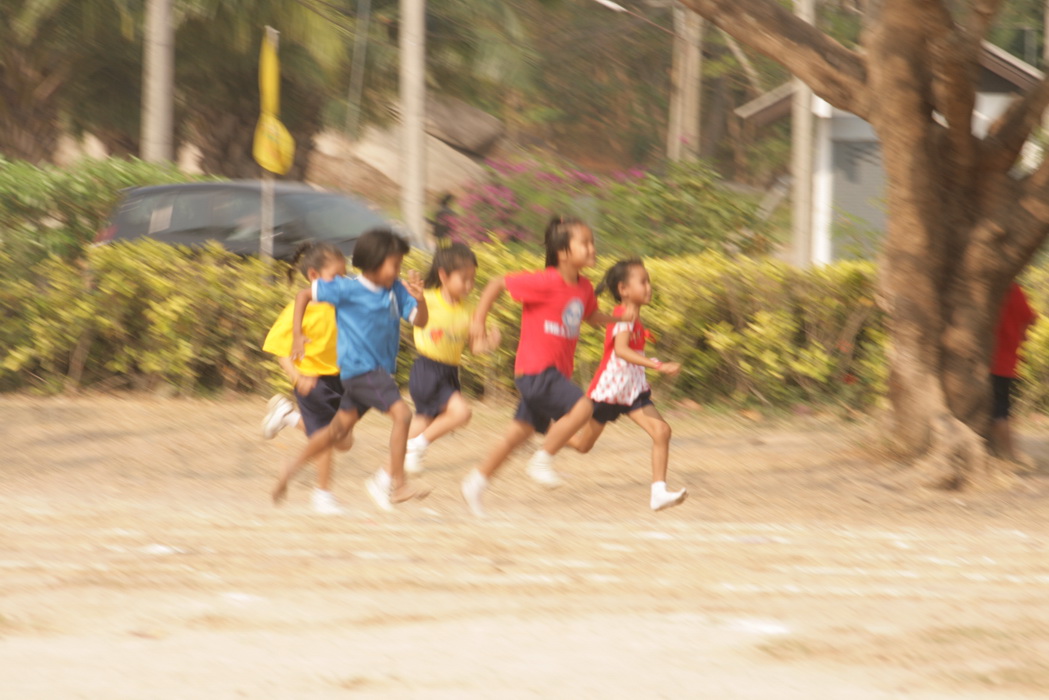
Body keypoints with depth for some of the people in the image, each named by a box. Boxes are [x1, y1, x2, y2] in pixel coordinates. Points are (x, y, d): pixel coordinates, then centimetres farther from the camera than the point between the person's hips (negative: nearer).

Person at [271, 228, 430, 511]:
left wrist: (420, 299, -22)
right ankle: (397, 482, -17)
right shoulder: (348, 290, -12)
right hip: (359, 368, -7)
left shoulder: (395, 291, 2)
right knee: (401, 413, -22)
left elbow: (419, 320, -2)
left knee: (340, 429, 18)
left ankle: (292, 467, 35)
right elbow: (304, 295, -1)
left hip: (379, 370, 7)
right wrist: (297, 335, -4)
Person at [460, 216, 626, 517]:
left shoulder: (584, 288, 6)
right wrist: (478, 321, -9)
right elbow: (498, 284, -10)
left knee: (521, 431, 16)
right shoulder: (545, 283, -18)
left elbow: (591, 315, 27)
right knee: (581, 407, -23)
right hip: (535, 368, -9)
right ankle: (542, 459, -7)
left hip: (555, 372, 9)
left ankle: (476, 483, 27)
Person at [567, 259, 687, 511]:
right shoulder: (624, 317, -23)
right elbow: (621, 350, -41)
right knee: (582, 444, 11)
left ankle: (659, 492, -15)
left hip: (633, 391, 7)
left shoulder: (633, 317, 5)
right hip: (609, 389, -7)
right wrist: (658, 366, -48)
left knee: (662, 431, -13)